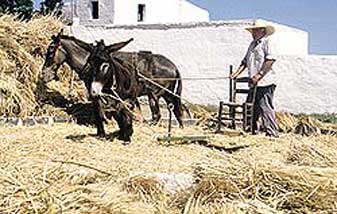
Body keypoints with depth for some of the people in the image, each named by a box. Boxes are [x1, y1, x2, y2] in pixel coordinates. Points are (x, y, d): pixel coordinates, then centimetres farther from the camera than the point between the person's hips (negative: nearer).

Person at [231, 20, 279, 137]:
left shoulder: (266, 43, -4)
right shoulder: (252, 44, 21)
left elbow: (270, 60, -17)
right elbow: (245, 61, 23)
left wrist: (259, 75, -22)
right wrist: (237, 72, 8)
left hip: (265, 83, -9)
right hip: (254, 84, 9)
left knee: (266, 108, -9)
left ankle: (272, 133, -5)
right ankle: (252, 131, 21)